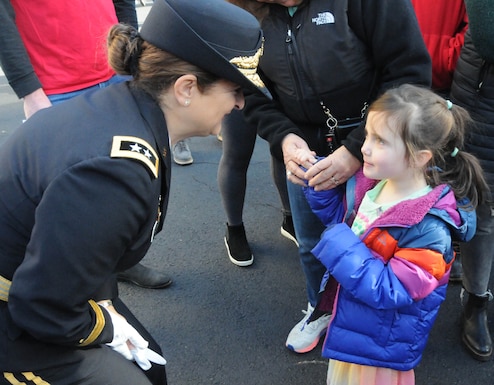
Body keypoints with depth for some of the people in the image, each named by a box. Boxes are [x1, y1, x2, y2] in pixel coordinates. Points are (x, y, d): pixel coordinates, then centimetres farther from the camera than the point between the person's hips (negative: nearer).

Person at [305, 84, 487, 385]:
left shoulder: (429, 228, -32)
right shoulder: (370, 181, -12)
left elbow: (388, 290, -31)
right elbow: (339, 216, 6)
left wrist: (340, 246, -36)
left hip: (383, 339, -6)